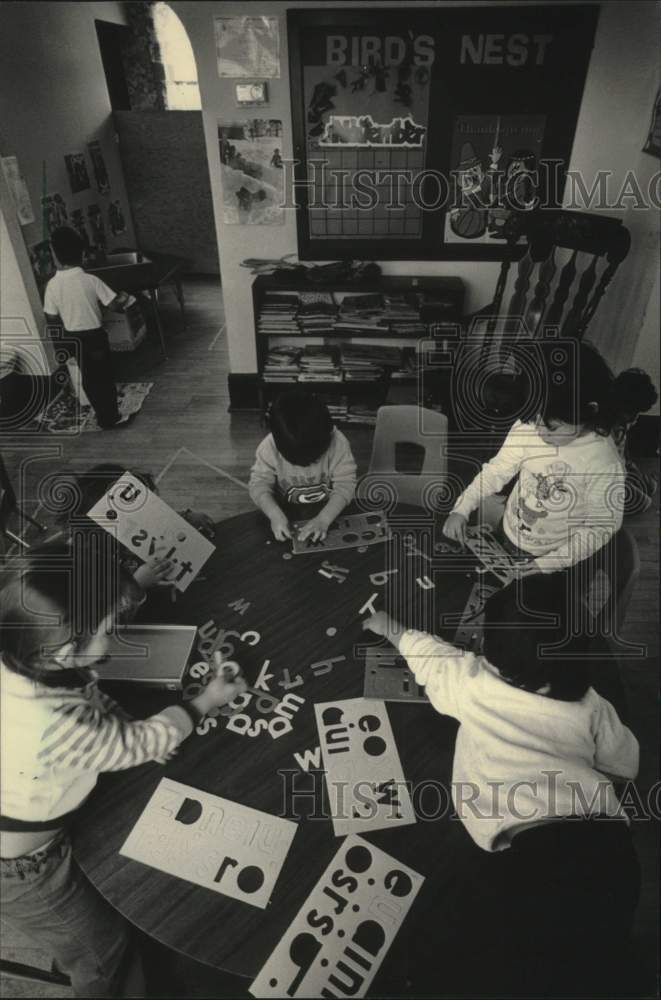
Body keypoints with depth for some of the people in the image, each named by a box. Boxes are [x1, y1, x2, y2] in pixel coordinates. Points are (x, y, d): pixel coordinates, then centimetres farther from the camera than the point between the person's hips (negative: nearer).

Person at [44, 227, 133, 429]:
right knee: (103, 377, 10)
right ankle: (111, 418, 18)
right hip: (94, 336, -3)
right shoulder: (91, 280, -17)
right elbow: (115, 306, -13)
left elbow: (52, 319, -3)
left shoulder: (52, 285, -8)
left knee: (88, 378, 17)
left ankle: (103, 416, 28)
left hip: (72, 338, 3)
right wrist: (124, 298, 9)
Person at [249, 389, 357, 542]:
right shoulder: (269, 447, -19)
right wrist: (275, 514, -34)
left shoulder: (337, 443, -22)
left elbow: (345, 485, -21)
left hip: (328, 508, 1)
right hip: (286, 510, 0)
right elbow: (259, 484, -16)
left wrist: (324, 519, -35)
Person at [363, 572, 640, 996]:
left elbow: (428, 652, 22)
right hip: (609, 844, 5)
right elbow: (626, 765, 23)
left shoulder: (474, 681, 4)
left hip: (529, 847, -5)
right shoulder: (591, 707, 10)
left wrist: (391, 628, 43)